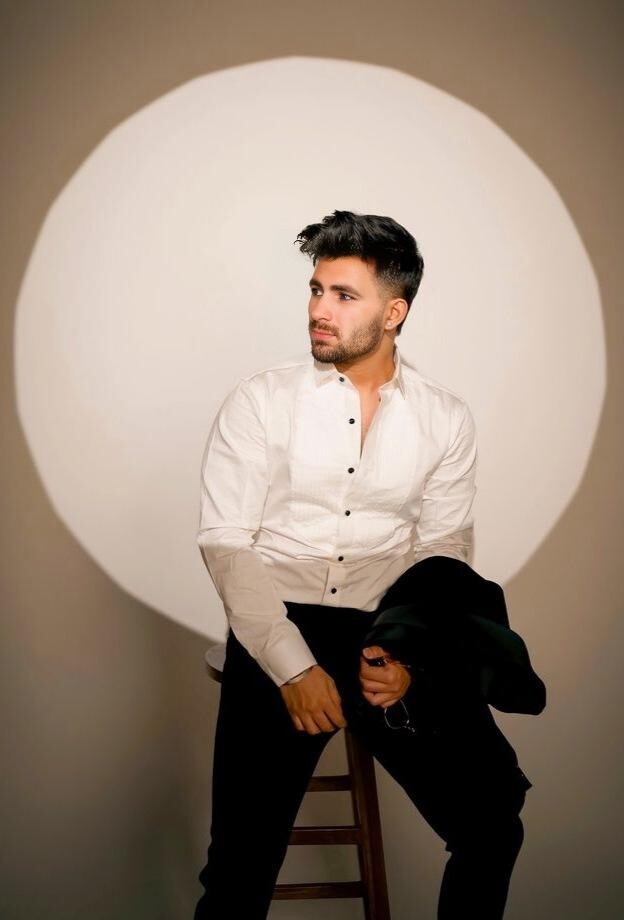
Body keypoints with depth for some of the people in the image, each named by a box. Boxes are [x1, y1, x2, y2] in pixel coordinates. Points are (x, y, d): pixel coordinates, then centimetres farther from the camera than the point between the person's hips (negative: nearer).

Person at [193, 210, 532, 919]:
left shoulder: (447, 420, 8)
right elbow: (224, 543, -3)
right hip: (279, 634, -1)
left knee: (492, 828, -13)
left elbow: (443, 553, 5)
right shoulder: (260, 402, 2)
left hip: (393, 638, 2)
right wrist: (294, 667, -13)